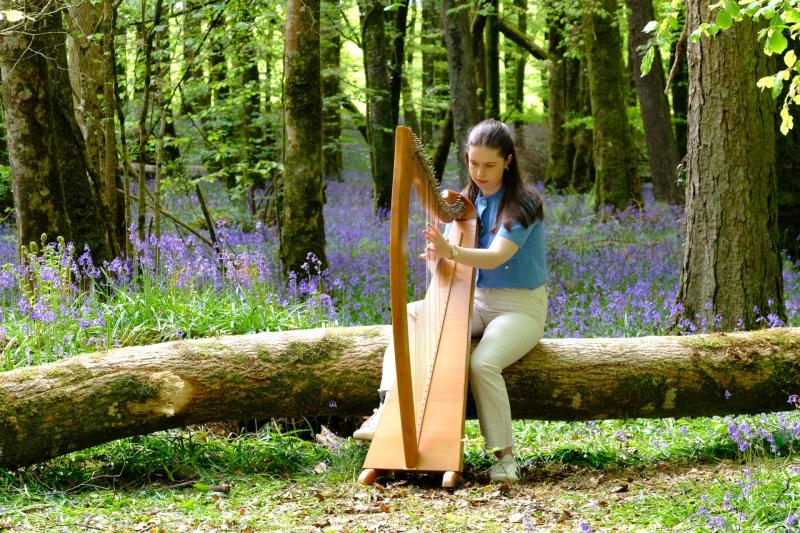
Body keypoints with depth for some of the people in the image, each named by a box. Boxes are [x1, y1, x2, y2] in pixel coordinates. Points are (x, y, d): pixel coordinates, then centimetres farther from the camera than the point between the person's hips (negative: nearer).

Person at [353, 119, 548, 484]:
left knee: (482, 363, -33)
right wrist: (437, 255, -24)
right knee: (411, 314, -14)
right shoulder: (466, 202, 6)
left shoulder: (523, 203, -14)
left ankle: (504, 455, -20)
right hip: (477, 302, 6)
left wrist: (451, 252, -46)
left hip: (521, 307, -6)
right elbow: (457, 259, 1)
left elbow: (496, 257, -28)